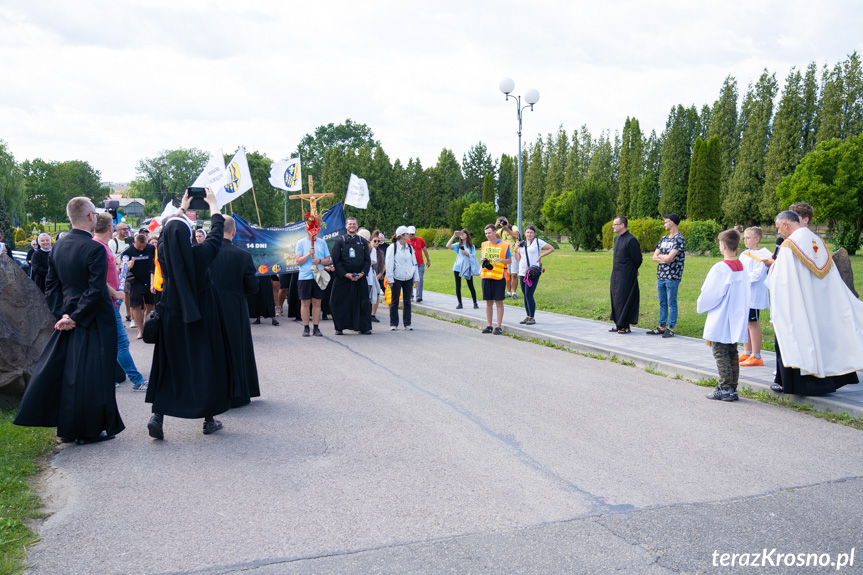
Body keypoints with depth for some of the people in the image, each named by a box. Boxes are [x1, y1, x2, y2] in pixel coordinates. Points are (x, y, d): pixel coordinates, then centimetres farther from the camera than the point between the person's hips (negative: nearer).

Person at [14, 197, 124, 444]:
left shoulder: (58, 247, 5)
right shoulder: (94, 249, -18)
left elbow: (51, 285, 7)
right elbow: (96, 290, -22)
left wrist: (62, 313, 3)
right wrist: (75, 317, -13)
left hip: (70, 319, 7)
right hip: (93, 322, -7)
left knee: (65, 372, 14)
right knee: (91, 376, 2)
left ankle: (68, 428, 23)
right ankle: (89, 430, 11)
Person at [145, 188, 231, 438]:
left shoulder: (164, 253, -7)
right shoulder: (199, 254, -16)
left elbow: (168, 231, 14)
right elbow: (217, 232, 0)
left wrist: (182, 207, 28)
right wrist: (213, 204, 15)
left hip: (172, 319, 3)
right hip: (201, 320, -3)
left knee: (170, 366, 12)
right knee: (204, 365, 7)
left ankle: (157, 415, 3)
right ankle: (209, 419, 14)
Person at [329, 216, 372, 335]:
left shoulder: (363, 242, 11)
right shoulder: (340, 241, 4)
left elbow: (368, 260, 7)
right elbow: (336, 260, -2)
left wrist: (362, 273, -9)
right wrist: (345, 274, -13)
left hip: (360, 278, 2)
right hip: (343, 277, -2)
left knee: (363, 303, 1)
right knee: (341, 303, 0)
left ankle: (364, 327, 9)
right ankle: (339, 327, 9)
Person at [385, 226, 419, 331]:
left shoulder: (410, 247, 10)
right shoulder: (393, 247, -4)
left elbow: (414, 263, 14)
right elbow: (389, 264, -6)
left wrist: (416, 278, 10)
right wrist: (390, 279, -11)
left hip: (408, 278, 4)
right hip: (396, 278, -4)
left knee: (407, 301, 6)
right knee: (395, 301, 2)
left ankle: (407, 324, 13)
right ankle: (393, 324, 9)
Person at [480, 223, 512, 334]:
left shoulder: (504, 245, -1)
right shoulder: (484, 245, 11)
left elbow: (509, 260, 3)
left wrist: (500, 260, -16)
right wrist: (483, 260, -3)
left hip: (499, 276, -4)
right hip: (486, 276, 4)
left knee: (499, 302, -1)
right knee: (488, 302, 8)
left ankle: (499, 327, 3)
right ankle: (489, 325, 15)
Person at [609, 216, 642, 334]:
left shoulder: (631, 240, -16)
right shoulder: (616, 239, 12)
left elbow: (637, 260, -10)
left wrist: (632, 270, 5)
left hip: (626, 276, -8)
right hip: (615, 274, 9)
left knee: (624, 299, -4)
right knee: (616, 299, 11)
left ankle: (625, 326, 3)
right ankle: (619, 324, 19)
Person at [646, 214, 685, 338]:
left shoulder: (679, 238, -10)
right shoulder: (664, 238, 16)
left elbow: (669, 258, -19)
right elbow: (654, 257, 11)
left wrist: (660, 256, 0)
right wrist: (665, 258, -8)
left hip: (672, 276, -8)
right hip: (661, 276, 8)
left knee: (672, 303, -1)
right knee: (662, 303, 12)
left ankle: (671, 329, 4)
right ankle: (661, 327, 19)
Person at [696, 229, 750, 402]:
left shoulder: (720, 268, -18)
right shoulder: (741, 267, 5)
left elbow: (710, 294, -14)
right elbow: (745, 294, 14)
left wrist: (700, 306, 5)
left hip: (721, 320, -8)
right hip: (736, 319, 8)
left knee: (720, 354, -1)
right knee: (732, 353, 13)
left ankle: (725, 389, 0)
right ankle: (732, 388, 17)